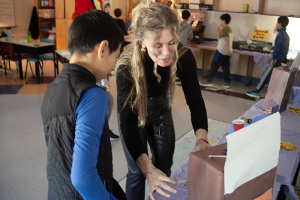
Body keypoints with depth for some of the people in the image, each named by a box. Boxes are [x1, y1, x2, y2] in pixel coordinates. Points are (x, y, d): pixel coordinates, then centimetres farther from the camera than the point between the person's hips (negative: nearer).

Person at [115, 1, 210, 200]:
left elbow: (194, 100, -21)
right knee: (138, 172, 2)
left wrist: (201, 138, -38)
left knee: (164, 168, 13)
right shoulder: (127, 66, -37)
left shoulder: (183, 56, -28)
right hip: (134, 116, -3)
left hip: (161, 113, 3)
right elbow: (127, 120, -37)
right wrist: (147, 168, -47)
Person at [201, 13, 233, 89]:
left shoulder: (224, 29, -10)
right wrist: (220, 32, 16)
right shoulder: (229, 29, 18)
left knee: (214, 66, -2)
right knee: (226, 67, 8)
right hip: (227, 51, 9)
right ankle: (227, 82, 7)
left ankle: (208, 80, 1)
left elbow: (227, 39, -22)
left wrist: (228, 49, -27)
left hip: (221, 51, -9)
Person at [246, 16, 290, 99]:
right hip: (283, 59, 9)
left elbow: (277, 47, -20)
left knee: (266, 75, -4)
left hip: (278, 60, -9)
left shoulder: (281, 34, -14)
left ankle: (256, 92, 0)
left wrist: (273, 59, -18)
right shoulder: (286, 34, 15)